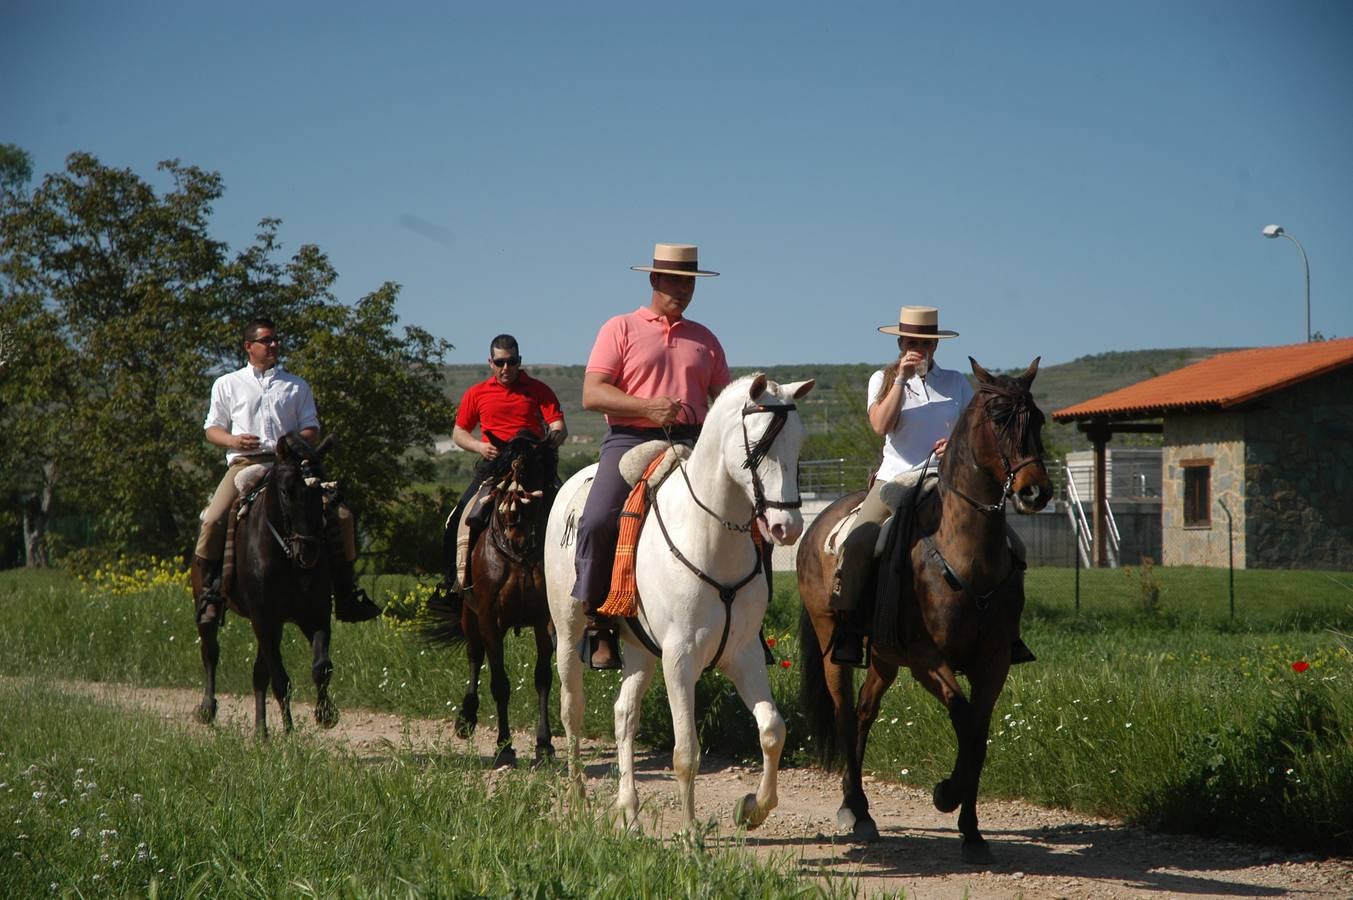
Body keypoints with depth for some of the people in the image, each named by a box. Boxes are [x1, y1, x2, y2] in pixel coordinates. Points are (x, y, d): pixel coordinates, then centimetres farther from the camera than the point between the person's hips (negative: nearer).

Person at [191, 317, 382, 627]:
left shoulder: (297, 386, 20)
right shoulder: (227, 385, 17)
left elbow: (312, 429, 16)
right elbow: (212, 427, 16)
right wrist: (233, 440, -7)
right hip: (245, 463, -1)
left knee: (341, 517, -14)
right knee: (212, 521, -26)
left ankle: (346, 595, -5)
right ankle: (208, 595, -14)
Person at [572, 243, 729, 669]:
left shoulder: (704, 339, 21)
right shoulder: (621, 329, 8)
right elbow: (592, 394, -2)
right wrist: (647, 406, -16)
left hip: (691, 443, 3)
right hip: (629, 440, -3)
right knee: (597, 521, -26)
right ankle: (592, 624, -13)